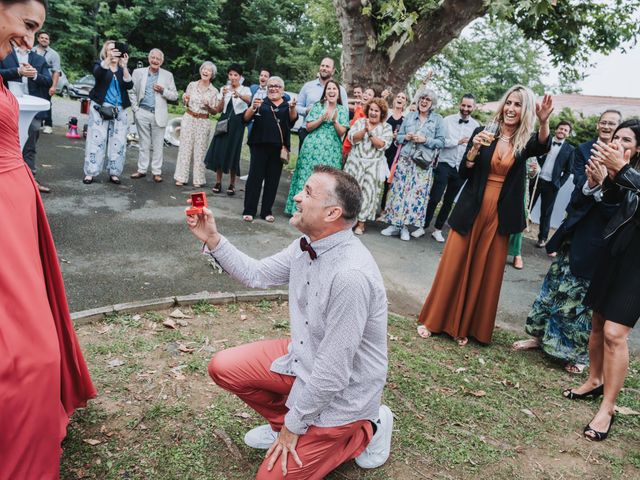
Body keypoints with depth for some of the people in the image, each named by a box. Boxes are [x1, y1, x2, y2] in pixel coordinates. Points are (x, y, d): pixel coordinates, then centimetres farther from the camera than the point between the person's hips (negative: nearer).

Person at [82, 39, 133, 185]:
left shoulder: (123, 69, 12)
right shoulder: (100, 64, 7)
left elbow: (129, 85, -6)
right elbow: (97, 73, -18)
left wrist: (124, 66, -20)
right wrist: (109, 59, -33)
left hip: (119, 110, 2)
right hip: (101, 107, -2)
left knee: (118, 142, -2)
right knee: (96, 139, -6)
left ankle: (114, 173, 4)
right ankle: (90, 173, -4)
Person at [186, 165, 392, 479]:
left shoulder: (351, 275, -35)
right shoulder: (307, 245, -8)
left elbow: (333, 373, -28)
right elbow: (256, 275, 8)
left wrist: (293, 426, -15)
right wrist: (212, 239, -4)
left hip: (341, 391, -7)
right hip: (304, 358, 8)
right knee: (223, 368, 3)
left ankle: (363, 431, 12)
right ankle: (282, 421, 21)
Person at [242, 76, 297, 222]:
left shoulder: (287, 105, 12)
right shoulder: (261, 102, 9)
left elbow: (293, 120, -6)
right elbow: (246, 118, -1)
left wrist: (292, 108, -27)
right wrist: (253, 107, -21)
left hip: (278, 147, 2)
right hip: (260, 144, -2)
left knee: (273, 180, 5)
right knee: (255, 177, -4)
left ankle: (267, 211, 13)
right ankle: (249, 210, 0)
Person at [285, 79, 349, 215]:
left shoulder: (342, 110, 6)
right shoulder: (317, 106, 5)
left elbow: (342, 133, 1)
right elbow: (308, 127, 0)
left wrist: (335, 121, -14)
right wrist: (322, 119, -13)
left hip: (332, 151, 1)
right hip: (313, 148, 0)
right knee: (308, 176, -1)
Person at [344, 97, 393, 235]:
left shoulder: (386, 127, 2)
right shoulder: (360, 122, 6)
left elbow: (382, 145, -11)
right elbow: (352, 138, -6)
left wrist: (370, 132, -18)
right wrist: (365, 129, -19)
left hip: (374, 165, -1)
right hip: (356, 162, 1)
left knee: (367, 192, 0)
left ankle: (361, 223, 8)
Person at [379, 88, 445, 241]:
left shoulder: (438, 119, 4)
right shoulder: (410, 116, 11)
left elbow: (441, 142, -1)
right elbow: (398, 136, 14)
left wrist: (425, 140, -13)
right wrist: (406, 137, -7)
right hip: (405, 159, 2)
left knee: (416, 193, -5)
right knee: (399, 190, -1)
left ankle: (405, 226, 5)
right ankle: (395, 224, 8)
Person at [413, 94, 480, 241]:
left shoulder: (476, 126, 2)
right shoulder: (448, 120, -4)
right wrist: (458, 142, -16)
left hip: (462, 168, 3)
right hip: (445, 164, -3)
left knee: (449, 201, 12)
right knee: (434, 198, -5)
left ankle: (437, 229, 24)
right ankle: (423, 226, 10)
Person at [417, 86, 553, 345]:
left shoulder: (525, 142, 1)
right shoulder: (483, 133, 0)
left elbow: (543, 147, -23)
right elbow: (463, 174, -1)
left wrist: (544, 122, -43)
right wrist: (474, 148, -18)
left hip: (499, 217, 1)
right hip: (470, 212, -1)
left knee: (485, 273, 7)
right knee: (453, 266, 4)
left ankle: (465, 327, 22)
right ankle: (432, 319, 19)